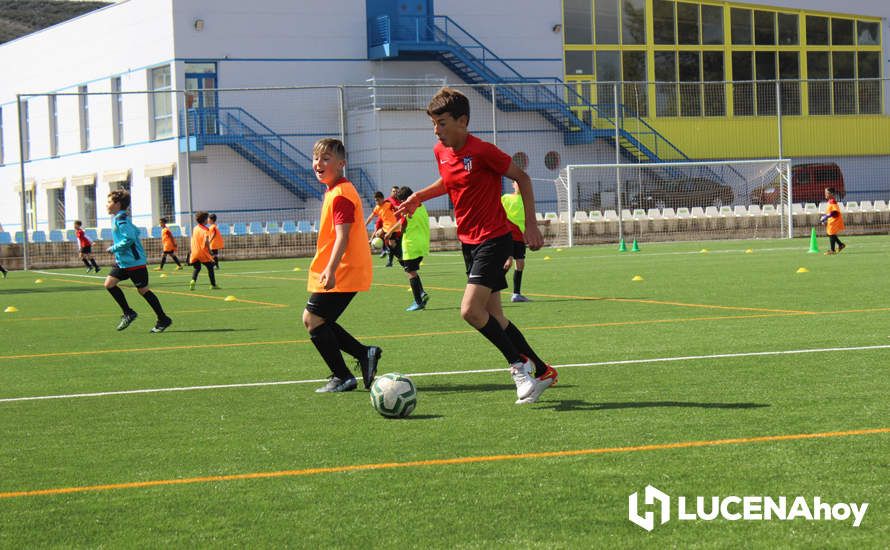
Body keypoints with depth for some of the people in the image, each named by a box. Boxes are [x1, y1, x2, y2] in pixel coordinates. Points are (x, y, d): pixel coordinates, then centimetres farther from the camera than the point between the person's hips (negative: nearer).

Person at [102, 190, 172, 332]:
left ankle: (163, 319, 8)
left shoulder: (121, 219, -17)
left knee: (143, 290, -2)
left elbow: (129, 239, -26)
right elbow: (135, 232, 22)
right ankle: (128, 313, 9)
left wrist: (113, 249, -15)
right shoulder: (117, 218, 12)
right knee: (109, 283, 1)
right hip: (122, 261, 10)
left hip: (134, 262, -10)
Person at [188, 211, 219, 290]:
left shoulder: (194, 228, 10)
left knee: (196, 268, 13)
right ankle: (213, 285, 12)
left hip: (195, 252, 5)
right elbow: (206, 241, -21)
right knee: (210, 267, 10)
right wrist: (209, 250, -13)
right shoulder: (205, 229, -9)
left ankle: (193, 280, -14)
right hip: (203, 252, -5)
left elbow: (193, 240, 15)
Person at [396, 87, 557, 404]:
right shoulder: (441, 152, 4)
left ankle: (519, 364, -4)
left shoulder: (482, 151, -18)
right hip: (468, 241, 8)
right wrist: (419, 197, 9)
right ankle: (541, 371, 20)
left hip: (493, 239, -8)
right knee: (493, 316, 9)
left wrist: (531, 224, -10)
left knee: (471, 310, -19)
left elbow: (522, 178, -7)